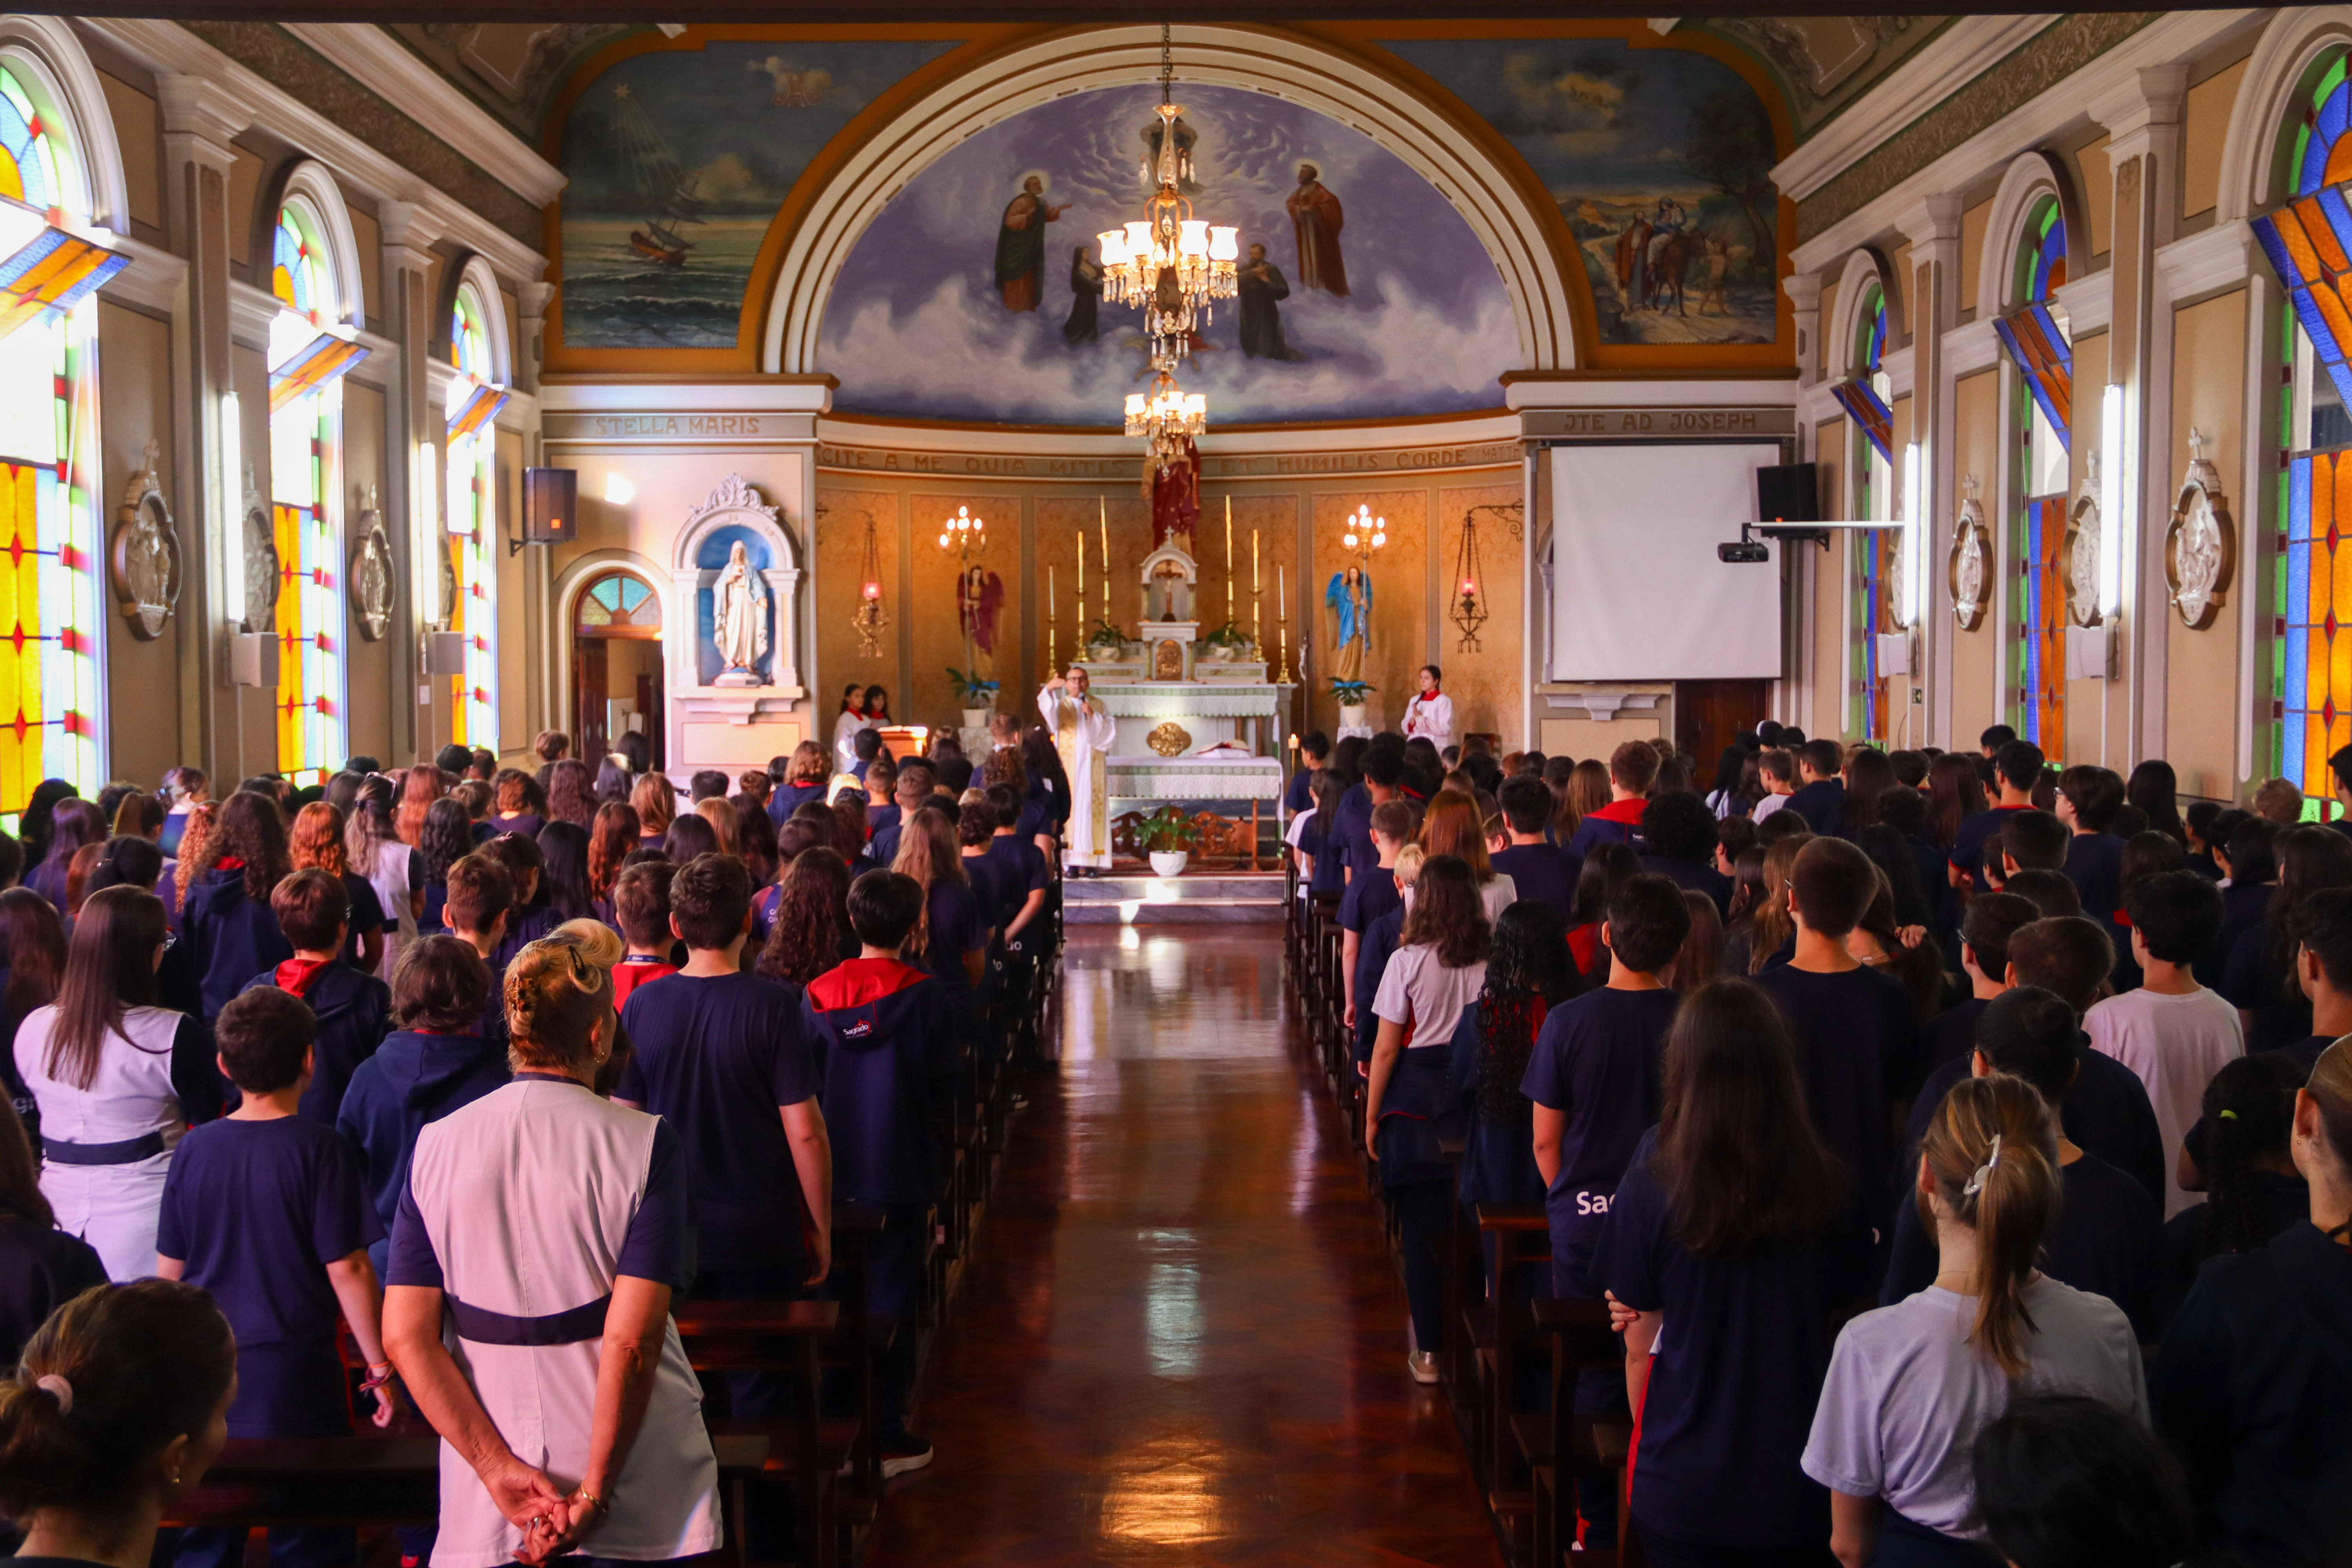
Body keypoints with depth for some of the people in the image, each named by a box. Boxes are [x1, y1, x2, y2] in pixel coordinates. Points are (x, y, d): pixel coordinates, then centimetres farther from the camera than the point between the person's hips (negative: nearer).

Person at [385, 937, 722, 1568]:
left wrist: (498, 1468, -8)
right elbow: (632, 1339, -19)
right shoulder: (645, 1143, -12)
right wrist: (595, 1494, -12)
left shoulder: (436, 1144, -1)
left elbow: (405, 1335, -6)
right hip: (638, 1492, -2)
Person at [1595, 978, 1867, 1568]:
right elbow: (1841, 1309, 2)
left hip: (1682, 1486, -1)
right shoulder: (1828, 1188, -11)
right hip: (1794, 1489, 2)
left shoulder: (1649, 1191, -16)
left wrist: (1650, 1438, 9)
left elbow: (1639, 1346, -7)